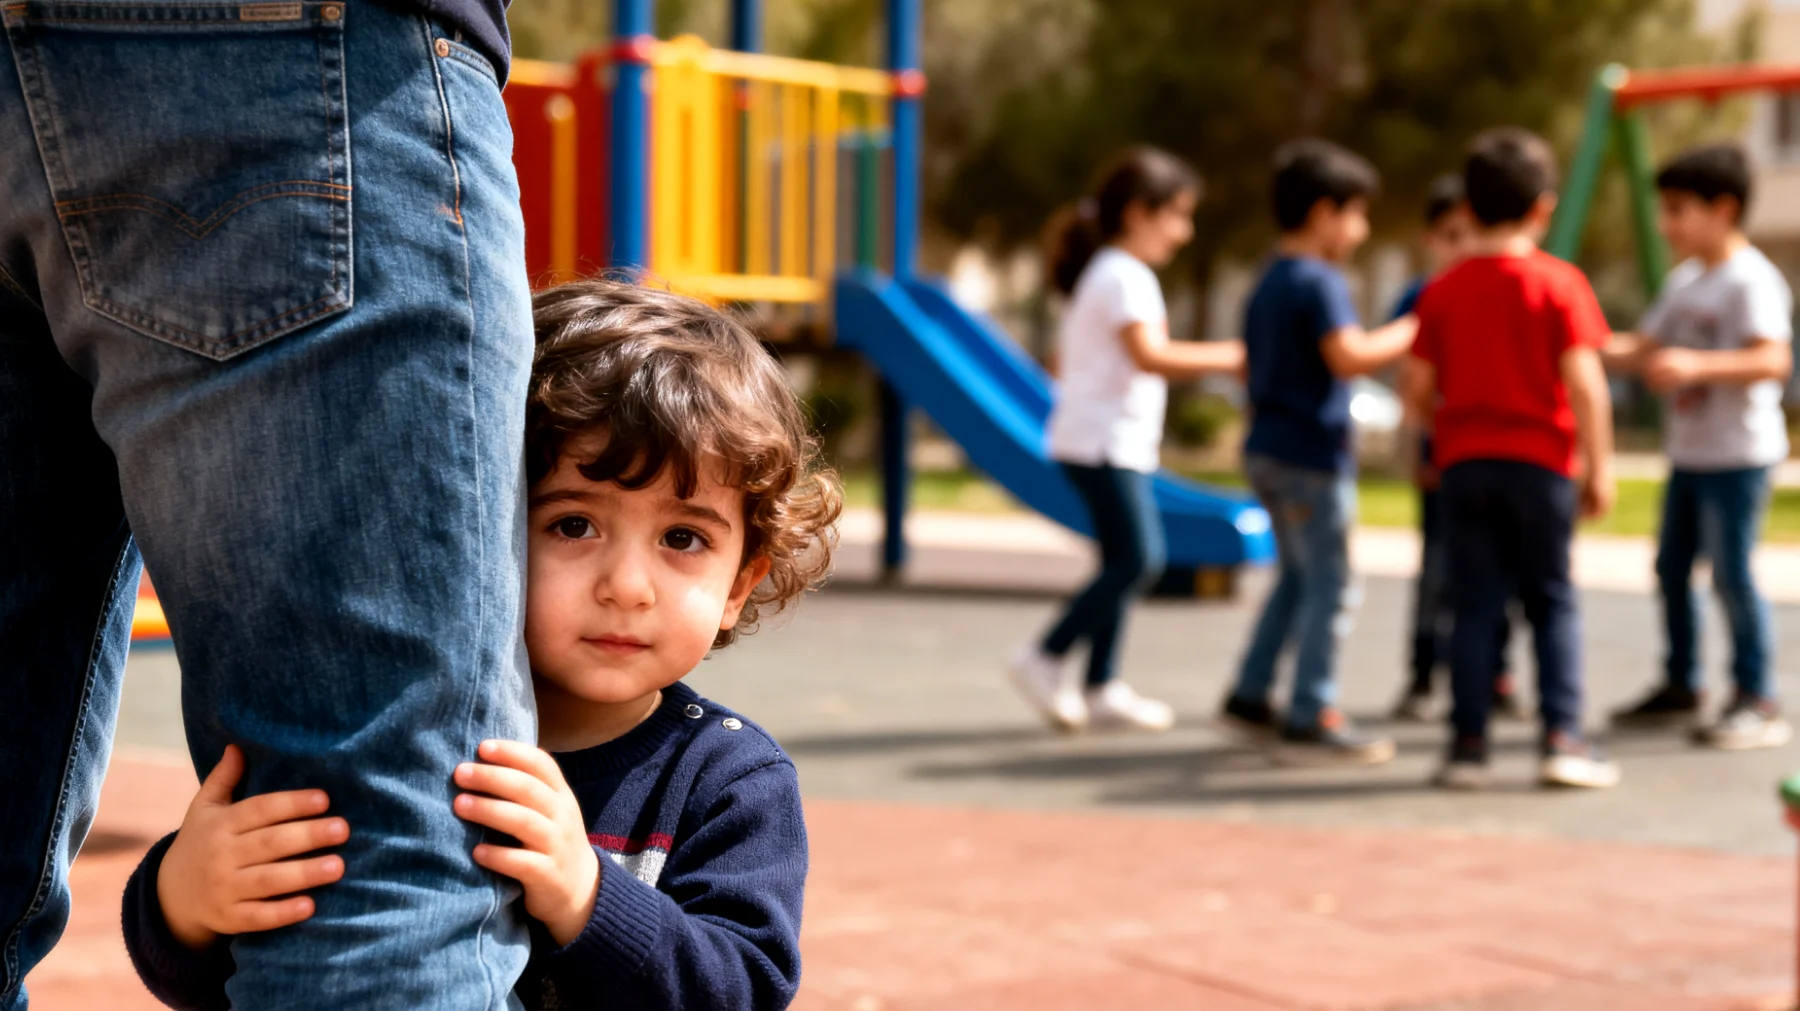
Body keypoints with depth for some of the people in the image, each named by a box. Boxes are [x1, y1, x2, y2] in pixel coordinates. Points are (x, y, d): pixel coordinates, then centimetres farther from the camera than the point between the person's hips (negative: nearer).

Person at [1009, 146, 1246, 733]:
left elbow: (1065, 358, 23)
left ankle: (1102, 687, 13)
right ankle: (1046, 658, -6)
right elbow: (1149, 355, -24)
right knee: (1136, 559, -12)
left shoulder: (1099, 274, 20)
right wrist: (1224, 358, -19)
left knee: (1128, 561, 10)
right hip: (1106, 441, -11)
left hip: (1116, 440, 11)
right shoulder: (1126, 276, -12)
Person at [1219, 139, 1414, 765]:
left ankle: (1250, 696, 22)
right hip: (1313, 454, -10)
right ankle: (1311, 719, 0)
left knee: (1298, 578, 20)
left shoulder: (1269, 282, 14)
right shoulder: (1320, 282, -15)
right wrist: (1410, 332, -17)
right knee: (1330, 587, -3)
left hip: (1268, 449, 10)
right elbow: (1349, 355, -28)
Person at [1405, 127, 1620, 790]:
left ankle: (1468, 743, 4)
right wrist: (1599, 467, -4)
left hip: (1465, 462, 2)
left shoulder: (1443, 291, 3)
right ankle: (1561, 738, 1)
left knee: (1475, 605, 6)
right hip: (1540, 462, -2)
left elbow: (1418, 390, 2)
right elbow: (1584, 384, -11)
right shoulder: (1559, 283, -6)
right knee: (1552, 602, 8)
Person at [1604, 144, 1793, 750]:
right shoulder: (1685, 281, 14)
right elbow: (1646, 346, 17)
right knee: (1672, 567, 14)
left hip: (1737, 454, -9)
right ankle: (1680, 687, 28)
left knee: (1731, 572, -8)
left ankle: (1758, 702, -1)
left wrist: (1697, 365, -37)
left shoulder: (1752, 280, -15)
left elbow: (1773, 359, -26)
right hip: (1687, 451, 9)